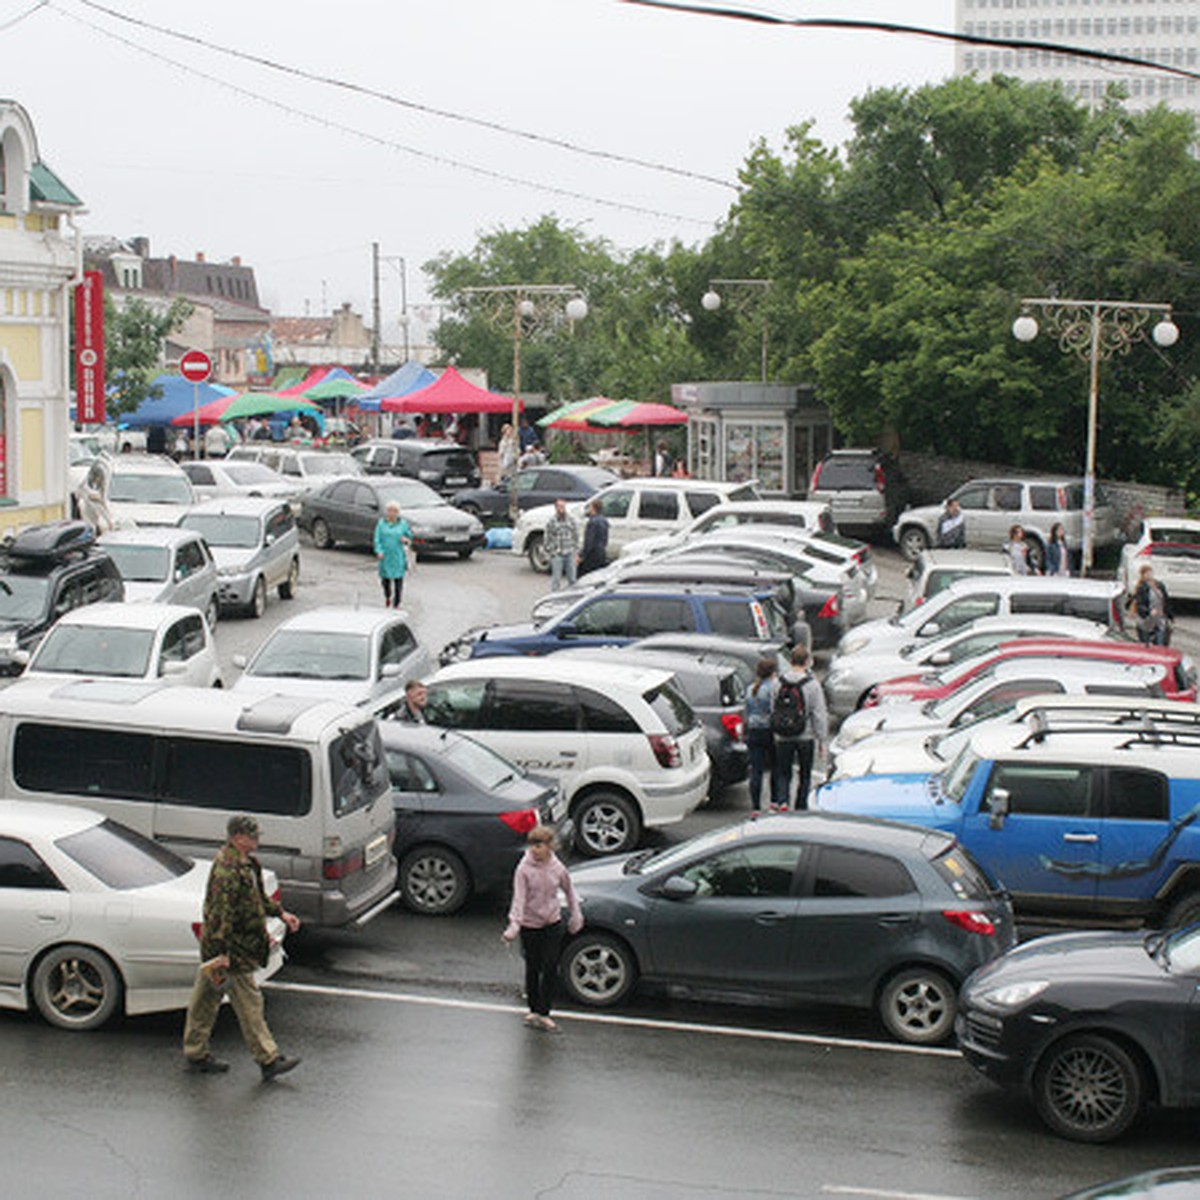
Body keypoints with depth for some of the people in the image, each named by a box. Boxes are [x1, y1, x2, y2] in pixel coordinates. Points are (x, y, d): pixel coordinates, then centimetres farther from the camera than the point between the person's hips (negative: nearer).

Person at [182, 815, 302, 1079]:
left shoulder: (246, 864, 9)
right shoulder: (227, 871, -25)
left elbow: (259, 897, 24)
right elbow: (221, 914, -27)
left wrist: (281, 913, 15)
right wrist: (222, 953, -27)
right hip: (232, 949, -10)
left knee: (206, 998, 17)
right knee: (249, 1003, -2)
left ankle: (196, 1055, 27)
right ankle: (268, 1060, 6)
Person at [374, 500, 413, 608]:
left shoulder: (403, 524, 4)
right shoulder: (381, 523, 2)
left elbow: (409, 536, 13)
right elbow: (377, 539, -3)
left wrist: (406, 540, -10)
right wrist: (379, 551, -17)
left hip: (399, 557, 0)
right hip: (386, 556, 0)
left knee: (398, 580, -4)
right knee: (386, 579, 9)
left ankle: (396, 604, 4)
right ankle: (387, 597, 38)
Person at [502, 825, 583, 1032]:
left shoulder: (558, 869, -5)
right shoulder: (524, 869, -13)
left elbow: (569, 891, 13)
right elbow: (519, 898, -20)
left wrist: (576, 915, 15)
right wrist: (514, 925, -30)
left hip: (553, 924, 2)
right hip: (530, 925, -2)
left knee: (551, 969, -3)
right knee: (533, 968, 9)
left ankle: (544, 1013, 3)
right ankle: (533, 1009, 25)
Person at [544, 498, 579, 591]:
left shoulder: (571, 521, 8)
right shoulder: (551, 522, 0)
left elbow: (576, 537, 12)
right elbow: (548, 539, 1)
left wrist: (576, 551, 5)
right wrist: (550, 553, -4)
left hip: (570, 554, 3)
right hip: (557, 555, -3)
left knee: (572, 578, 5)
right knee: (556, 578, -2)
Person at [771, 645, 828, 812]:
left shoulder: (779, 684, -1)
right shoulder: (812, 685, -11)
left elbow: (772, 710, 5)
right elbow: (820, 715, -9)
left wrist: (775, 735, 15)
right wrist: (822, 740, -3)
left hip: (783, 738, 2)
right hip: (806, 737, -2)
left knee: (783, 773, 10)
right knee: (805, 774, 13)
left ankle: (782, 801, -12)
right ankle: (801, 808, 16)